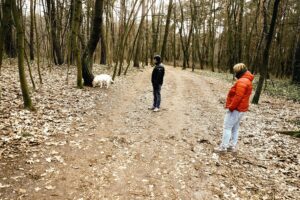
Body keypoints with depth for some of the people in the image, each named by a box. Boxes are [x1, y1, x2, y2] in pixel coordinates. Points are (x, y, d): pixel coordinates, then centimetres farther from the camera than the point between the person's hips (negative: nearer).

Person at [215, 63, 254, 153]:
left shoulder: (242, 81, -19)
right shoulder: (247, 80, 15)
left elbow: (238, 97, -26)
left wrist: (231, 107, -20)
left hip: (235, 109, -10)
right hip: (241, 109, 10)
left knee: (227, 127, -4)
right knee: (235, 128, 14)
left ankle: (223, 147, 1)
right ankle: (232, 146, 21)